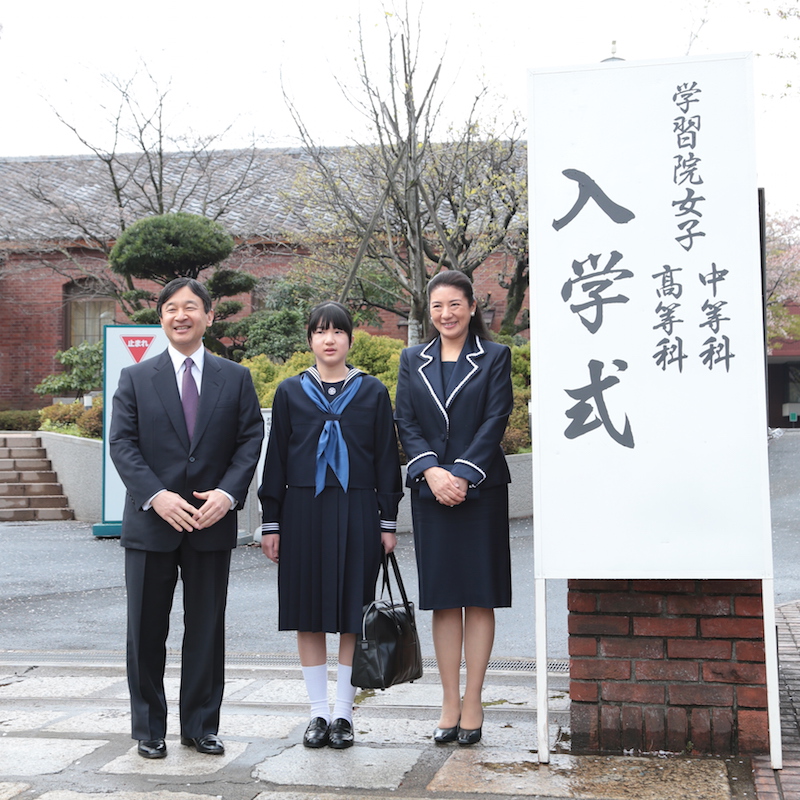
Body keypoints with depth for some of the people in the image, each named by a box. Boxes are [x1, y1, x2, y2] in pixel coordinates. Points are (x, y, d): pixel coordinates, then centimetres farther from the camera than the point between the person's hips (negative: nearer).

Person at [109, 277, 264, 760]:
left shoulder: (236, 378, 7)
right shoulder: (135, 378, 5)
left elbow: (251, 440, 2)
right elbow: (122, 444, -2)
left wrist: (228, 493, -13)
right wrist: (156, 496, -16)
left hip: (212, 522, 1)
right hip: (151, 522, 0)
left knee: (207, 630, 8)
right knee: (147, 631, 7)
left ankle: (202, 725, 20)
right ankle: (149, 728, 20)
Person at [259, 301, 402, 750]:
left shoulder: (372, 392, 6)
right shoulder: (291, 392, 7)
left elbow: (387, 459, 5)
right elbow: (276, 459, 7)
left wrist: (388, 522, 0)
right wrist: (271, 523, 3)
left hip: (357, 512, -1)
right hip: (304, 511, 1)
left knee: (354, 614, 2)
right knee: (308, 612, 3)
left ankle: (344, 713, 13)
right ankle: (320, 712, 15)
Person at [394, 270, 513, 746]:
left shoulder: (495, 357, 3)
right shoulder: (413, 361, 11)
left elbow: (496, 421, -5)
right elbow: (406, 422, 5)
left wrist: (462, 474, -14)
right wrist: (431, 471, -11)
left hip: (481, 489, -2)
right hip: (430, 491, 3)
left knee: (479, 597, 1)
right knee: (443, 599, 6)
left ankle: (473, 703, 8)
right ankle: (450, 702, 12)